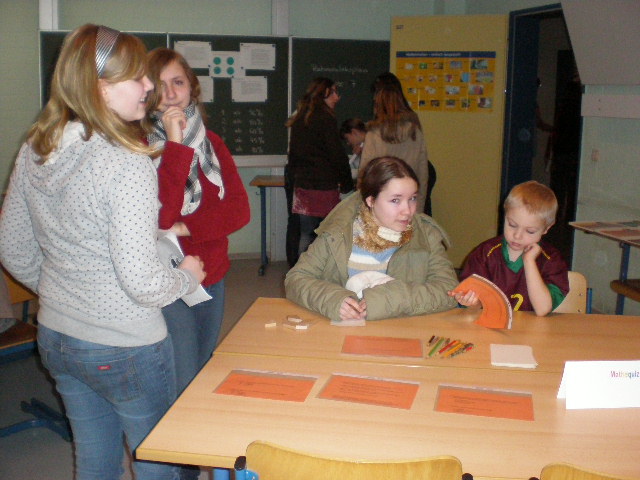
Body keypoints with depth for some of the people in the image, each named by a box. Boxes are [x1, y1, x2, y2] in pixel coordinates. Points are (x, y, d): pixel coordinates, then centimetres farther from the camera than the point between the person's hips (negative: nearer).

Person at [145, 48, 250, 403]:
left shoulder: (212, 143, 8)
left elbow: (239, 209, -2)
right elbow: (157, 218, -24)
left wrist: (187, 227, -17)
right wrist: (175, 145, -24)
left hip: (212, 281, 6)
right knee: (182, 392, -4)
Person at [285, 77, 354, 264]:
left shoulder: (299, 118, 14)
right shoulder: (325, 118, -9)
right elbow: (337, 155, -9)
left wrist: (292, 182, 21)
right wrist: (347, 184, 0)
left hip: (301, 185, 7)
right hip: (324, 186, -7)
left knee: (306, 235, 10)